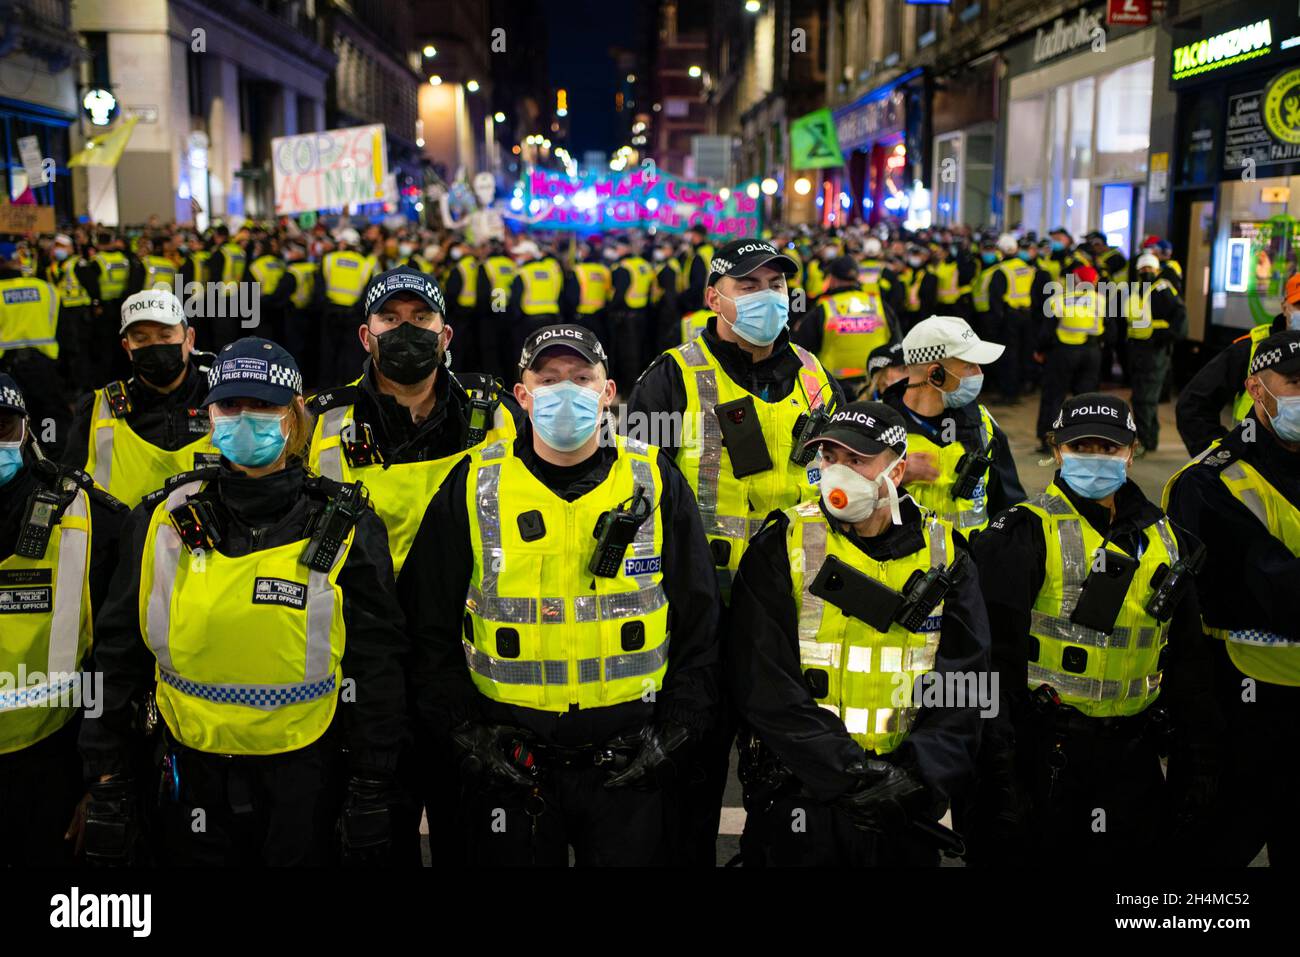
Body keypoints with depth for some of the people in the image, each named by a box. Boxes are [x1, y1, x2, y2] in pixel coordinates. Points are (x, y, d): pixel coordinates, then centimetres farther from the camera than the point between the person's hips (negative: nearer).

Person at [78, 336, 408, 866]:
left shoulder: (345, 529, -6)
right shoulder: (164, 519, -1)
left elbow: (376, 666, -4)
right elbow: (117, 653, 5)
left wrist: (371, 793, -5)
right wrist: (106, 781, 4)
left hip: (304, 779, -2)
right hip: (193, 772, 2)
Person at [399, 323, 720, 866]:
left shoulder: (654, 483, 1)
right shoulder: (474, 485, 0)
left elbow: (699, 623, 5)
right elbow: (429, 623, 4)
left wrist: (673, 731, -2)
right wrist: (464, 729, -4)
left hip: (629, 762, 0)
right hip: (507, 760, 0)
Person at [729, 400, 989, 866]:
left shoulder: (944, 553, 3)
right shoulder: (782, 547, -5)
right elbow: (763, 683, -11)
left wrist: (920, 773, -13)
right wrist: (850, 771, -17)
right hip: (797, 797, -2)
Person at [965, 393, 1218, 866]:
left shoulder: (1164, 539, 10)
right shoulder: (1023, 534, -9)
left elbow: (1188, 660, 16)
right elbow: (994, 655, -13)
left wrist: (1196, 757, 13)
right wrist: (999, 767, -16)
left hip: (1132, 757, 6)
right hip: (1041, 752, -5)